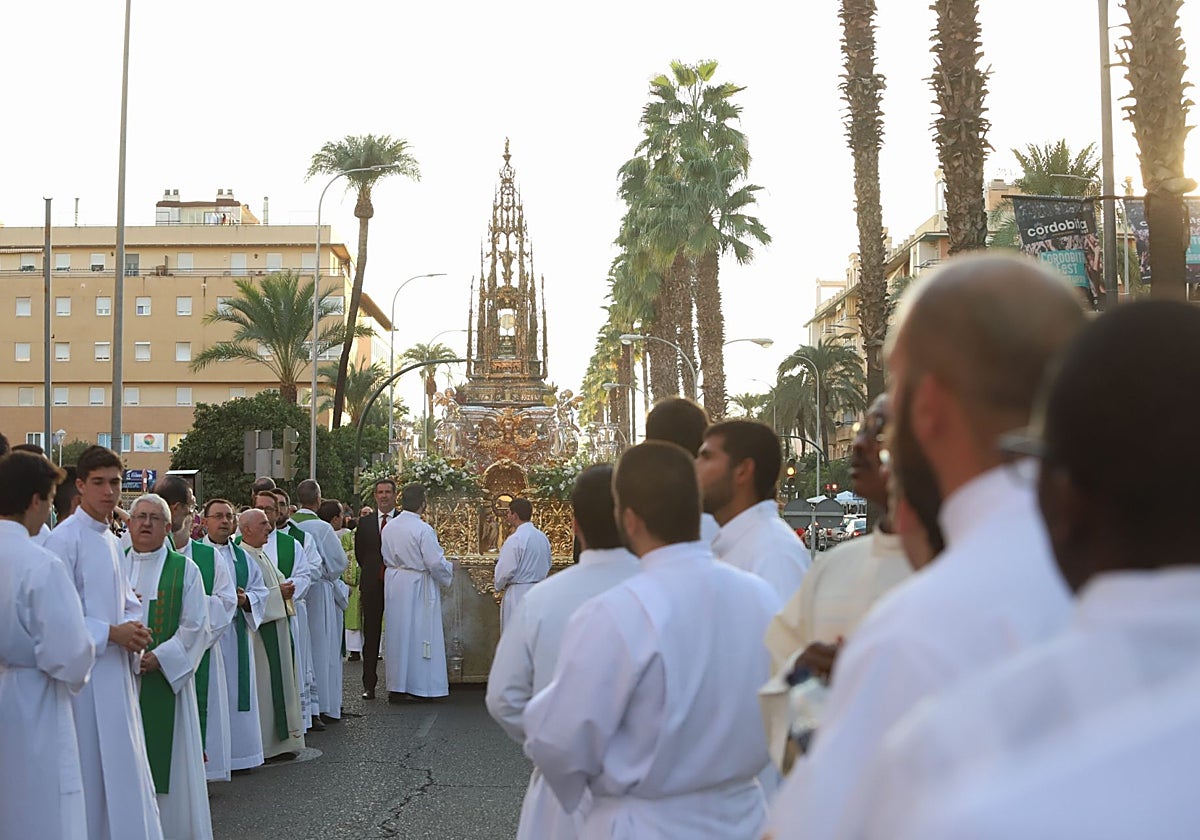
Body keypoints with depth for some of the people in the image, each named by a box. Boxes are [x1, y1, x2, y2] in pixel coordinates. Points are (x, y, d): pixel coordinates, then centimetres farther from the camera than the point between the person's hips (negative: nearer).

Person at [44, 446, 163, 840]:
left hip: (117, 670, 8)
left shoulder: (112, 541, 13)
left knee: (123, 769, 14)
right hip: (85, 675, -8)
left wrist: (132, 628, 0)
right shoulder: (64, 540, -12)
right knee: (91, 772, -2)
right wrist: (111, 633, -18)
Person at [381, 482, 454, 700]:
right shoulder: (423, 529, -18)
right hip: (418, 585, -6)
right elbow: (435, 562, -18)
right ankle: (420, 685, 6)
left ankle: (397, 685, 19)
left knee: (398, 632, 13)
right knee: (420, 633, 2)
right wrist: (450, 569, 1)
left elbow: (386, 558, 9)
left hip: (394, 584, 6)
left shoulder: (389, 527, 2)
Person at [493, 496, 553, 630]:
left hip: (518, 594, -7)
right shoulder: (542, 537, 6)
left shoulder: (515, 539, -16)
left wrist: (498, 586, 3)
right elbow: (547, 565, 15)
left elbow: (506, 570, -15)